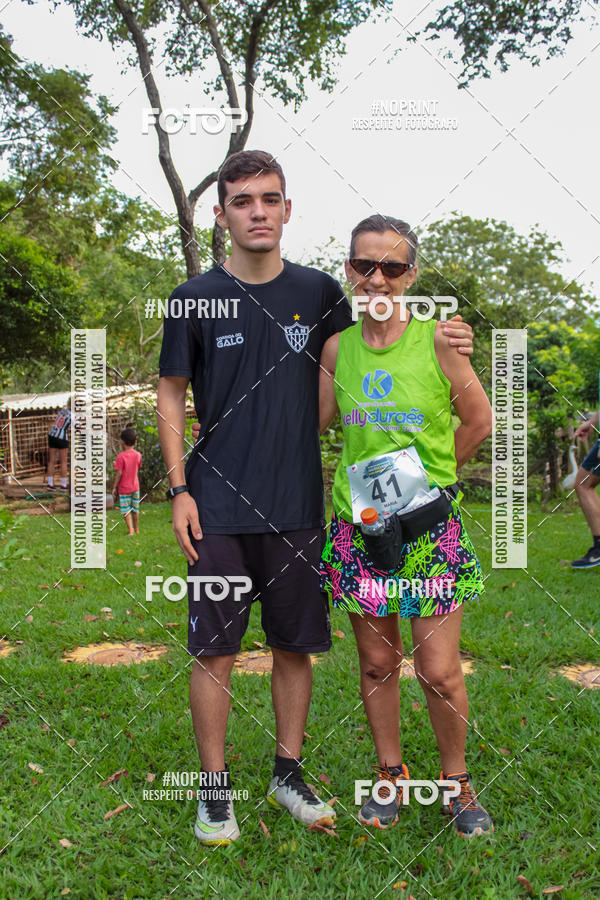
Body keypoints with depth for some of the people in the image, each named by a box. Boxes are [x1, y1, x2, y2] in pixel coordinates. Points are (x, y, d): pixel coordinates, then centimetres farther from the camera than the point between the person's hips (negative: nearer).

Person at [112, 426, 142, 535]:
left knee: (126, 510, 2)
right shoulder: (138, 455, -3)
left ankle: (130, 529, -3)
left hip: (124, 488, -5)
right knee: (135, 509, 16)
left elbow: (119, 474, -18)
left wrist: (114, 487, -7)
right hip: (135, 486, 5)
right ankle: (136, 529, 26)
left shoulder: (121, 456, -18)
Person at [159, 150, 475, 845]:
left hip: (298, 508, 2)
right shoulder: (195, 299, 1)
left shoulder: (319, 293, 5)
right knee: (214, 653, 3)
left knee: (295, 648, 11)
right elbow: (171, 396, 6)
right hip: (218, 509, -1)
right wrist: (179, 489, -2)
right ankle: (214, 788, 22)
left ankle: (288, 774, 30)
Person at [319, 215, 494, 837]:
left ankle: (456, 782, 25)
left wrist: (427, 476, 6)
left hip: (430, 527, -2)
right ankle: (390, 777, 32)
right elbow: (313, 423, 15)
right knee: (376, 663, 11)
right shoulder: (337, 347, 4)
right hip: (359, 527, 3)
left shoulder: (437, 337, -5)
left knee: (439, 672, 0)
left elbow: (479, 419, 3)